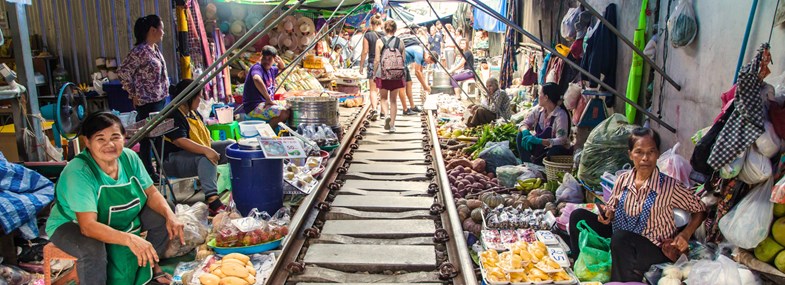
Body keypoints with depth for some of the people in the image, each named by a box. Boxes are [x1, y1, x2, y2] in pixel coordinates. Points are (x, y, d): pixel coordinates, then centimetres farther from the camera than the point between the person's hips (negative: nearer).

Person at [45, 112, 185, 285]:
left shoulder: (129, 158, -15)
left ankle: (151, 265, 18)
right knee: (93, 249, -36)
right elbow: (88, 225, -39)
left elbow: (152, 194, -7)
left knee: (163, 217, -7)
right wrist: (129, 239, -53)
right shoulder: (78, 172, -32)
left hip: (120, 218, 6)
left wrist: (170, 216, -27)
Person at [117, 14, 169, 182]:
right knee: (147, 137, 0)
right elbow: (123, 71, -17)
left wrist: (165, 94, 14)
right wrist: (133, 94, -11)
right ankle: (148, 173, 9)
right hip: (148, 102, -9)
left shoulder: (155, 48, 10)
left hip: (161, 99, 9)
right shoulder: (140, 51, -16)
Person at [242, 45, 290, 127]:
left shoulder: (270, 70, 14)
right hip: (254, 107, -10)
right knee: (284, 113, -28)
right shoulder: (257, 67, -13)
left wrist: (279, 61, 11)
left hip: (265, 104, 10)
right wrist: (268, 99, -32)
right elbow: (257, 79, -37)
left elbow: (282, 68, 36)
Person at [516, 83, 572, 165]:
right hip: (540, 147, 6)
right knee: (521, 136, -13)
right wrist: (525, 132, -23)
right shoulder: (539, 109, -2)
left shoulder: (561, 115, -22)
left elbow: (561, 141, -29)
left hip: (556, 151, -6)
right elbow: (525, 123, 3)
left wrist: (538, 141, -38)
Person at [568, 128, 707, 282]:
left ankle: (625, 280, -13)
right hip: (621, 242, 5)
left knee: (620, 237, -37)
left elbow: (700, 210, -2)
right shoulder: (622, 180, -3)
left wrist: (685, 234, -15)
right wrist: (607, 214, -11)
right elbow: (612, 208, 12)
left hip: (655, 249, -5)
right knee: (578, 216, -5)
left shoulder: (670, 187, -14)